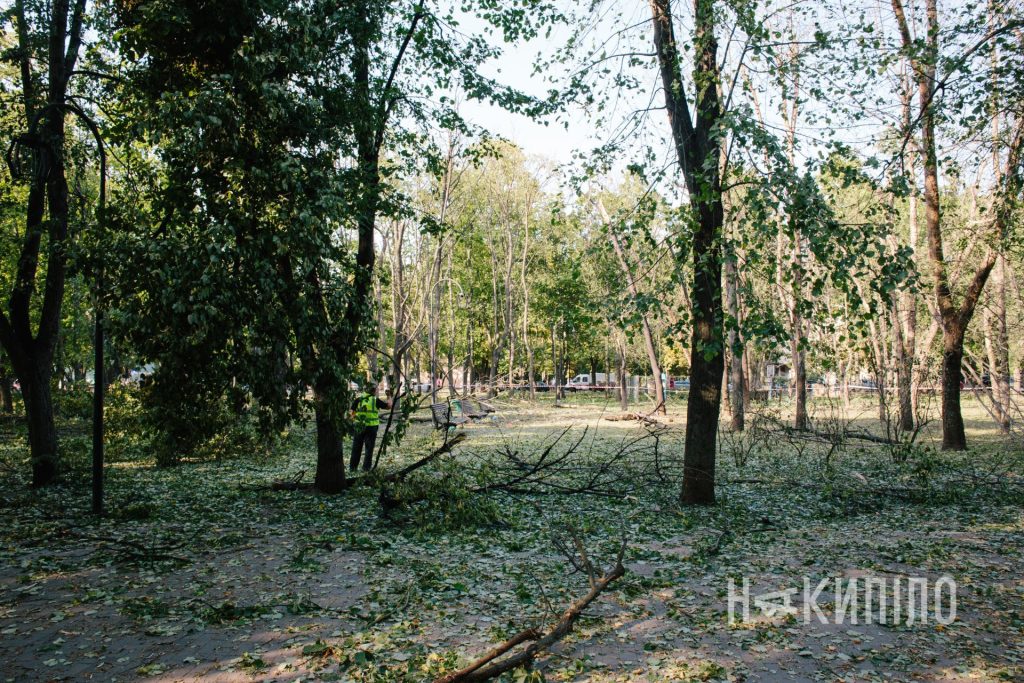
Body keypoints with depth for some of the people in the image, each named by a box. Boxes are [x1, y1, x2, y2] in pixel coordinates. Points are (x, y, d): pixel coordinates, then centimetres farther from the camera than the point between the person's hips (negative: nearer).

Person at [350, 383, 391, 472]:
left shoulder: (358, 399, 1)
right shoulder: (375, 400, -6)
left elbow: (353, 414, 3)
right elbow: (388, 405, 1)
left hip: (359, 427, 3)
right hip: (371, 427, -2)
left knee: (356, 448, 12)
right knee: (369, 448, 6)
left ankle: (352, 467, 17)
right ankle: (366, 468, 6)